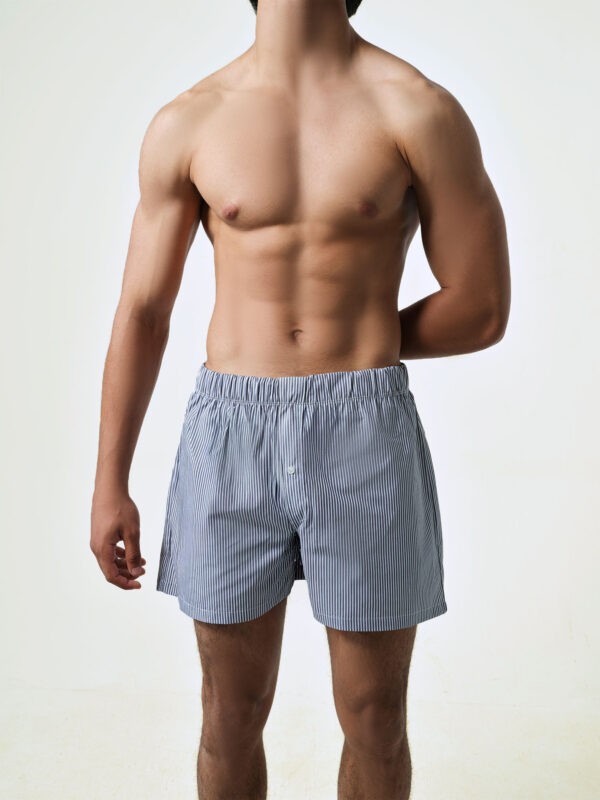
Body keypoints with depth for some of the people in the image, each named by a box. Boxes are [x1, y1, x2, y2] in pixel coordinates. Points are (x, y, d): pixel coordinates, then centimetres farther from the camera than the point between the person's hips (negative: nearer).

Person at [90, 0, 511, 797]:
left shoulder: (422, 111, -3)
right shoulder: (185, 124, 5)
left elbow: (483, 310, -1)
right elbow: (141, 314, 7)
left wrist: (355, 344, 6)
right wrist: (109, 485, 6)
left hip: (366, 437, -1)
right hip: (230, 441, 2)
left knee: (375, 724, 13)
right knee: (232, 719, 14)